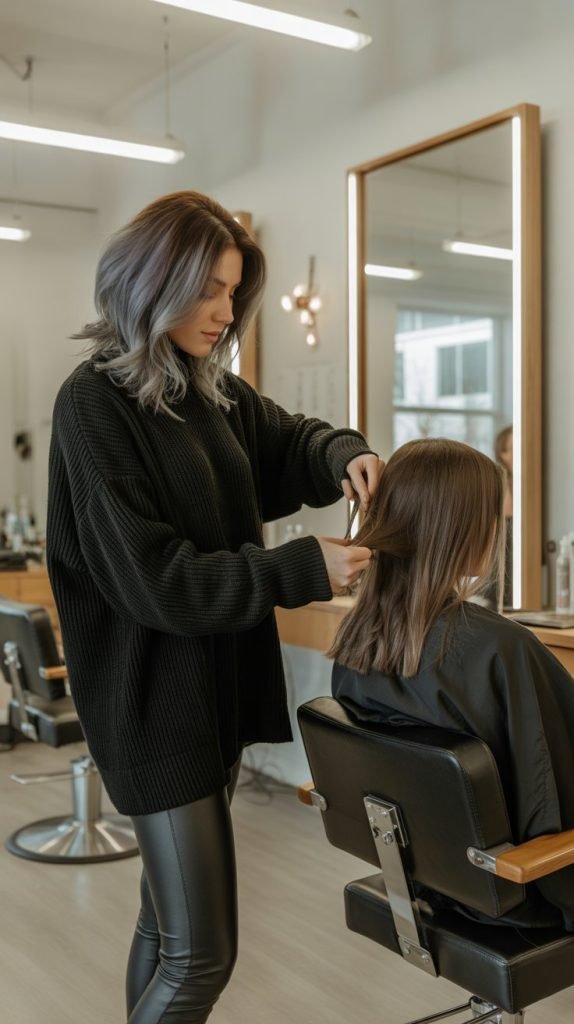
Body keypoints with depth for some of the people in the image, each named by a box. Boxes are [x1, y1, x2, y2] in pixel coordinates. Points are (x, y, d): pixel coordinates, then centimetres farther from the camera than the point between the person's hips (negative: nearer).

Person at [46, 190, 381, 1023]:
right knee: (202, 953, -4)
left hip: (223, 683, 8)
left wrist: (344, 455, -1)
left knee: (169, 924, 19)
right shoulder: (94, 404, -15)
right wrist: (303, 570, -21)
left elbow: (289, 443, 23)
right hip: (157, 698, -8)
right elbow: (150, 578, -20)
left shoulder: (212, 389, 7)